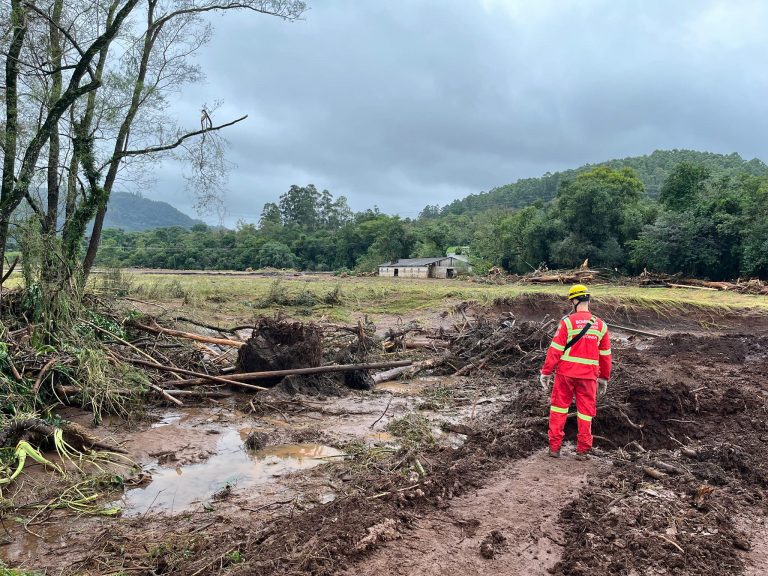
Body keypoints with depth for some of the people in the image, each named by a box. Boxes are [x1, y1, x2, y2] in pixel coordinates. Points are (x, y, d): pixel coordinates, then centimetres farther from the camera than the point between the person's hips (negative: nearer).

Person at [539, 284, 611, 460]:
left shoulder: (567, 321, -8)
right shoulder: (601, 325, 5)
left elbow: (555, 349, -10)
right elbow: (605, 355, 10)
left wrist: (546, 372, -5)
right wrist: (604, 378, 19)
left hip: (565, 372, -2)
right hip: (588, 375, 3)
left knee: (559, 406, 10)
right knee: (585, 410, 12)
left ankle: (554, 447, 12)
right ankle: (583, 450, 17)